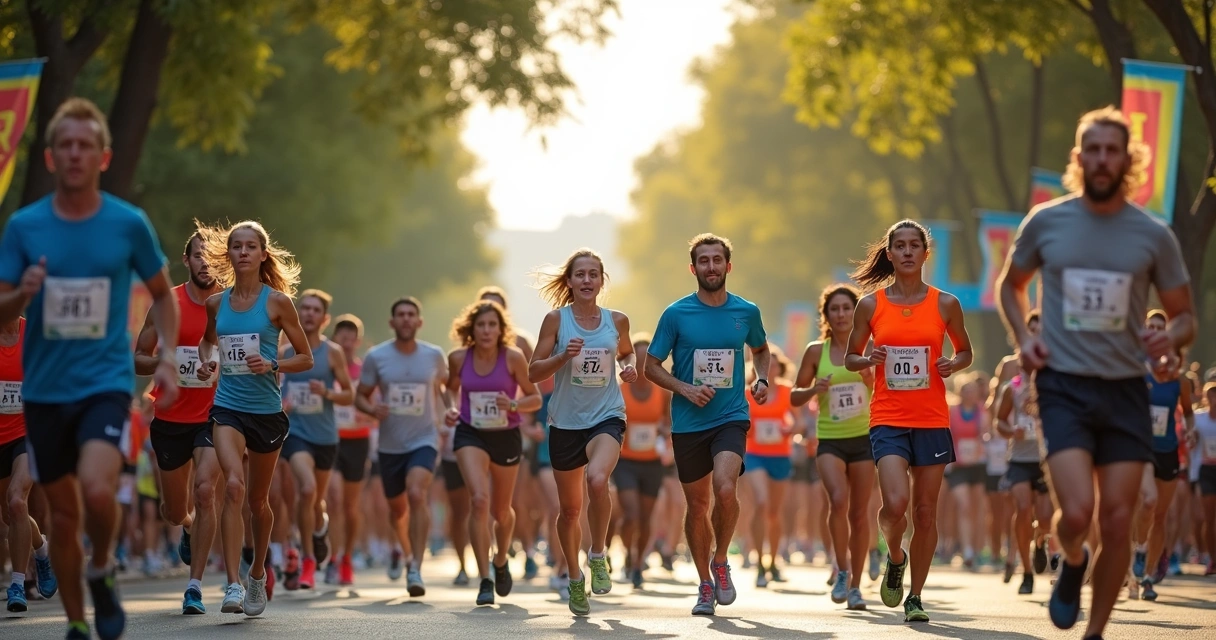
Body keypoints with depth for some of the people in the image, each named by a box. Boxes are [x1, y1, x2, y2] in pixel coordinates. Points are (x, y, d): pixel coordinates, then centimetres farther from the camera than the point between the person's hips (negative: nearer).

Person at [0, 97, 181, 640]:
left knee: (98, 491, -25)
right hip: (44, 388, 2)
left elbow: (162, 294, 13)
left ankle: (102, 575, 4)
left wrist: (168, 359, 0)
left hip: (106, 383, -2)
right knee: (63, 515, 8)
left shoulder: (129, 224, -2)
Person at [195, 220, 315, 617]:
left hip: (267, 410, 0)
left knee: (258, 500, 13)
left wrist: (272, 365, -17)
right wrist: (206, 361, 4)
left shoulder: (277, 301, -4)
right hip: (227, 408, 0)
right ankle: (233, 585, -26)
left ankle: (257, 575, 38)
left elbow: (306, 359, 1)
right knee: (234, 485, -22)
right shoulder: (216, 303, 4)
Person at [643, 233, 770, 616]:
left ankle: (720, 562, 1)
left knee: (725, 488, -23)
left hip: (731, 417, -1)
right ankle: (705, 585, 23)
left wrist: (762, 380, 3)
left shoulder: (747, 312, 3)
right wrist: (684, 388, -13)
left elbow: (760, 350, 23)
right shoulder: (676, 314, -2)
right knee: (697, 503, 7)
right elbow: (651, 366, 3)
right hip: (688, 422, 1)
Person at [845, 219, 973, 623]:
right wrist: (869, 360, -12)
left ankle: (914, 598, 18)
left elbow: (965, 351, 16)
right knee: (895, 502, -19)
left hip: (932, 419, 1)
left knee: (925, 511, 4)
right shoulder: (871, 304, 2)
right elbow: (851, 358, 10)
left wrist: (953, 366, -6)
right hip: (888, 419, -1)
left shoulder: (945, 304, 3)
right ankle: (895, 557, 13)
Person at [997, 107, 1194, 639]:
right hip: (1064, 386, -1)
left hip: (1125, 391, 1)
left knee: (1117, 522, 0)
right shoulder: (1045, 222, 0)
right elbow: (1011, 286, 18)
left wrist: (1171, 339, -15)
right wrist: (1022, 338, 0)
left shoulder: (1154, 235, 0)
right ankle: (1072, 565, 18)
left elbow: (1185, 316, 9)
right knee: (1076, 513, -18)